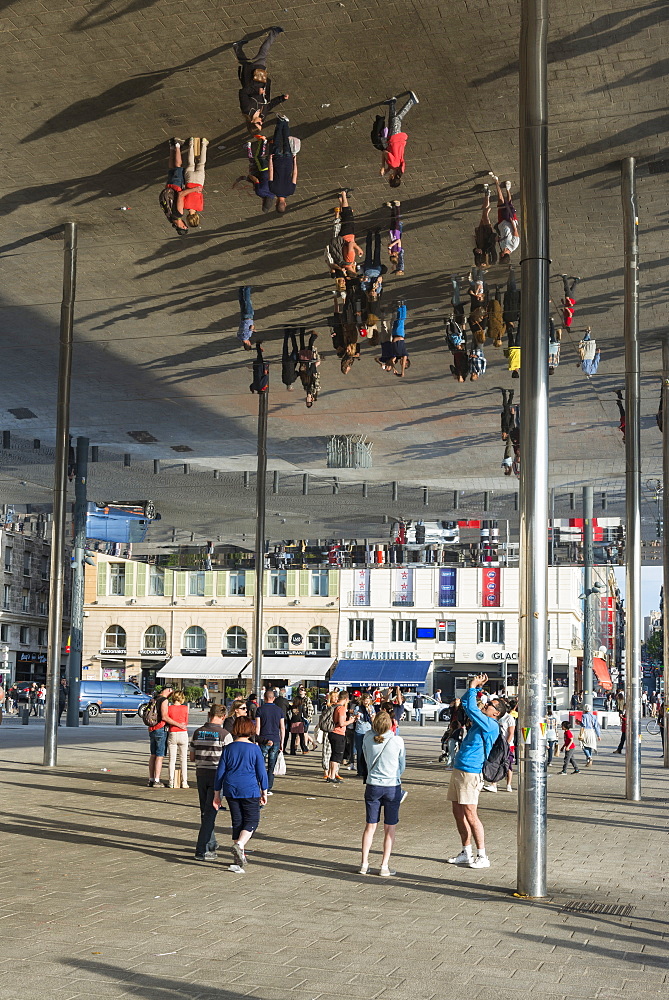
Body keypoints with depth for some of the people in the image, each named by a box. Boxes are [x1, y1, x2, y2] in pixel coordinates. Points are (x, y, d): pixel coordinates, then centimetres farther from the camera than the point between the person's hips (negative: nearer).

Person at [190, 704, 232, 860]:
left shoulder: (197, 733, 3)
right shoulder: (225, 735, -12)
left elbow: (192, 757, 8)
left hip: (201, 773, 5)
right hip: (217, 775, -5)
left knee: (205, 811, 18)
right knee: (210, 812, -1)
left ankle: (210, 845, 30)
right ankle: (202, 850, -4)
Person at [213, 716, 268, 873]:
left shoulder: (228, 748, 3)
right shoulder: (254, 749, -5)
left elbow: (220, 772, 5)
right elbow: (262, 772, -2)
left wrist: (217, 794, 12)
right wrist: (264, 792, 9)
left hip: (230, 790, 4)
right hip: (249, 790, -4)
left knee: (237, 822, 11)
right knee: (252, 820, 5)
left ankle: (239, 858, 12)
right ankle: (239, 844, -20)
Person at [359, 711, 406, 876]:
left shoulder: (368, 738, -8)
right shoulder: (397, 741, -12)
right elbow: (402, 766, 1)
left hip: (372, 786, 2)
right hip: (393, 787, -2)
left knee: (370, 826, 13)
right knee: (390, 828, 8)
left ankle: (364, 864, 14)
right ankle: (384, 866, 9)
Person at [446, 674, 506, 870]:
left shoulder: (491, 725, -11)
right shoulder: (481, 720, 14)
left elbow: (471, 708, -18)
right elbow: (466, 704, 25)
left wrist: (474, 688, -7)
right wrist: (474, 687, 14)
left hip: (470, 773, -10)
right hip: (458, 770, 10)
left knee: (470, 815, -9)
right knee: (458, 813, 12)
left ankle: (482, 857, -2)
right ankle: (466, 853, 20)